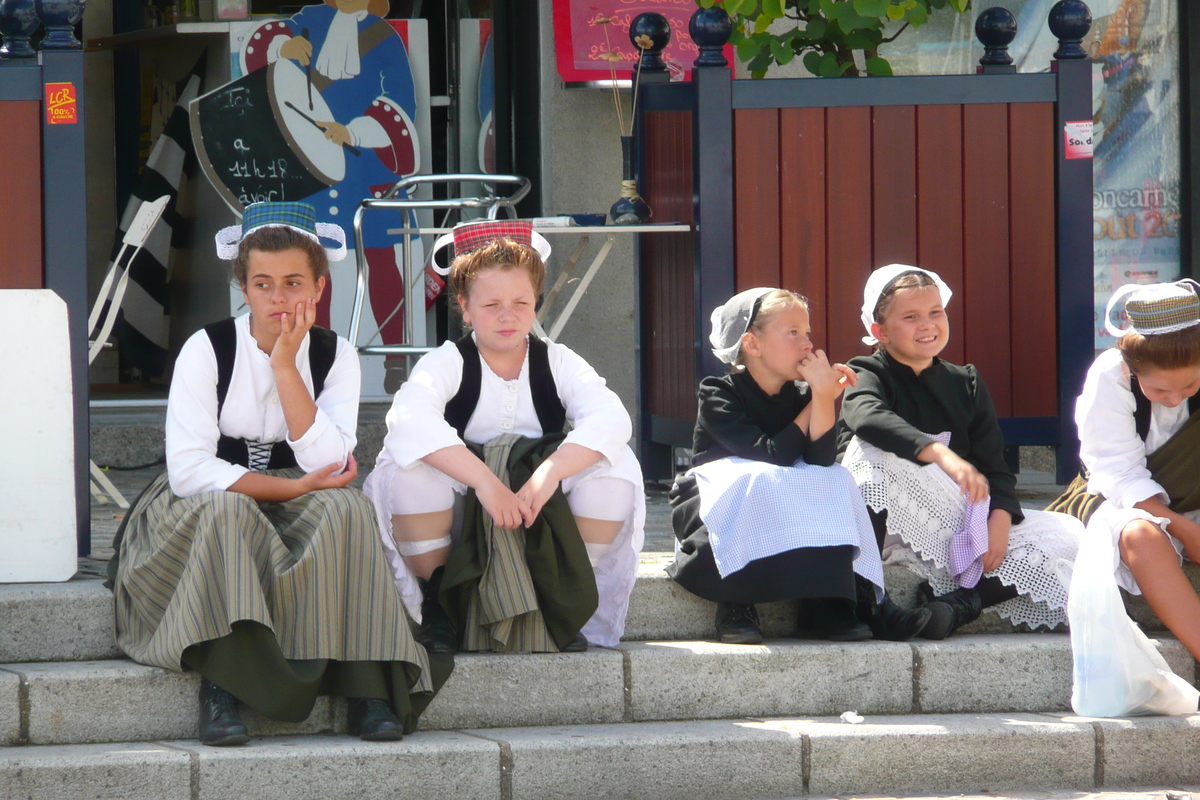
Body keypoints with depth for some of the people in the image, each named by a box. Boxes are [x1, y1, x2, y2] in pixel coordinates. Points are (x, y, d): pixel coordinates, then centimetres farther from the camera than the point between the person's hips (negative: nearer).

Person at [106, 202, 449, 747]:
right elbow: (188, 471, -17)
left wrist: (285, 364, -17)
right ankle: (220, 686, -40)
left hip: (298, 520, 2)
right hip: (197, 519, -2)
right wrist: (295, 488, -20)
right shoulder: (208, 350, -7)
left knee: (347, 508, -29)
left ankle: (367, 687, -34)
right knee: (226, 509, -36)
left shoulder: (335, 355, 1)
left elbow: (327, 465, -15)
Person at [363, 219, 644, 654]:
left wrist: (548, 474, -36)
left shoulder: (558, 362, 3)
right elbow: (411, 418, -27)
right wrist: (484, 480, -40)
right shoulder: (447, 362, -3)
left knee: (615, 468, -23)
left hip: (550, 528, 2)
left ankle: (563, 607, -6)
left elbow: (609, 418, -18)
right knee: (410, 468, -30)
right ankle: (439, 606, -9)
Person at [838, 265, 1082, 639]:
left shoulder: (965, 383, 14)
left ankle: (959, 603, -29)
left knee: (1067, 535, -13)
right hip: (893, 520, -5)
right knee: (870, 451, -34)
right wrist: (942, 454, -43)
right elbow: (868, 417, -28)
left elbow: (993, 464, 6)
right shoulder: (869, 374, -1)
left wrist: (1000, 519, -16)